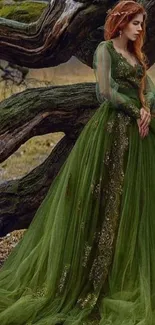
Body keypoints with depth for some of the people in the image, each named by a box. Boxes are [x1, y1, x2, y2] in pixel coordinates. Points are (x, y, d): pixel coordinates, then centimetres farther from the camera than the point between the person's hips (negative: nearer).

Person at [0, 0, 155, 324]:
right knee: (103, 196, -6)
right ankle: (85, 273, 2)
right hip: (112, 127, -8)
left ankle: (128, 270, 15)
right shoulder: (105, 49, -6)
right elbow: (106, 92, -16)